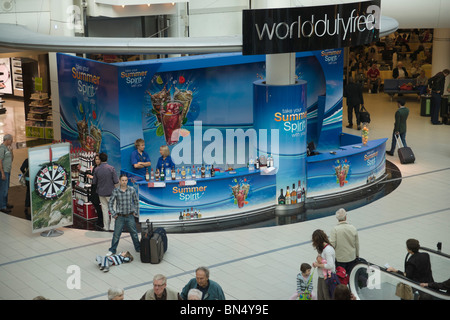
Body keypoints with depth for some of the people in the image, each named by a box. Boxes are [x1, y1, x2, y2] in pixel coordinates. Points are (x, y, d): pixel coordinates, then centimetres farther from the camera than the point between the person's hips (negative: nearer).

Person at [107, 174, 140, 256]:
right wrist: (113, 214, -3)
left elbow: (136, 201, 11)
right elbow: (110, 203, 1)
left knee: (134, 233, 10)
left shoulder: (132, 190, -5)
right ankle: (112, 250, 19)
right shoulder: (115, 191, -9)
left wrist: (135, 211, 7)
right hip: (120, 217, -1)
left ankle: (138, 248, 26)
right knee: (116, 234, 5)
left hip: (130, 216, 1)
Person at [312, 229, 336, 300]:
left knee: (327, 297, 4)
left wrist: (318, 265, -19)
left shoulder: (328, 250, -25)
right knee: (320, 297, 17)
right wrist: (316, 263, 1)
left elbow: (330, 266, -30)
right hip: (321, 277, 9)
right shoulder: (322, 248, 5)